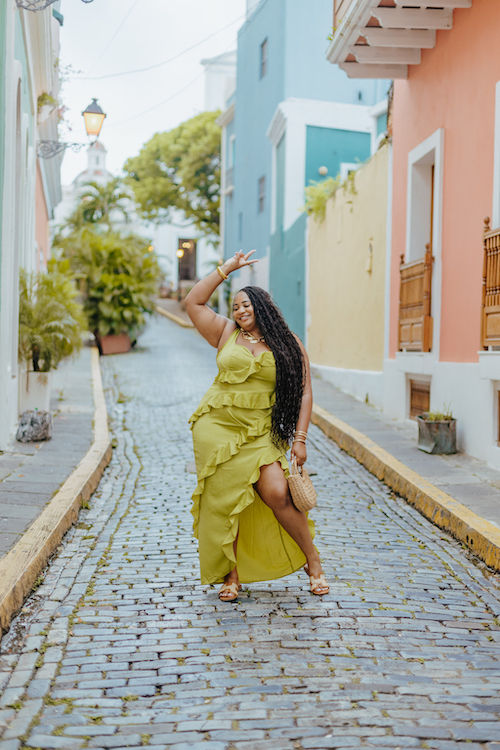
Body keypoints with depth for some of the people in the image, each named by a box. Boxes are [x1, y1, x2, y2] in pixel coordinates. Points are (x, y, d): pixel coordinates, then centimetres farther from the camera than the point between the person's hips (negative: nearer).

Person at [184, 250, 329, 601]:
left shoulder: (289, 345, 6)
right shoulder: (226, 334, 10)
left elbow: (304, 392, 4)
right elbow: (193, 302, 6)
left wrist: (300, 438, -4)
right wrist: (227, 269, 7)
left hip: (260, 433, -1)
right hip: (217, 427, 2)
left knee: (277, 493, -16)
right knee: (225, 501, -1)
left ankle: (313, 560, 4)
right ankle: (231, 575, 14)